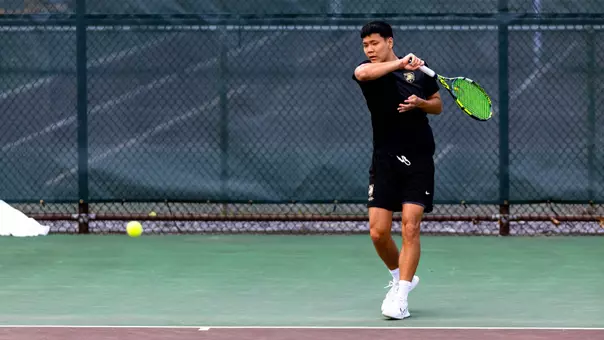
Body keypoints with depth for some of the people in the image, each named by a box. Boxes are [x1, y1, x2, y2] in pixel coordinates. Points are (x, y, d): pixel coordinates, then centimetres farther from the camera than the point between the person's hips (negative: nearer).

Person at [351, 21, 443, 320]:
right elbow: (363, 72, -27)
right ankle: (400, 277, 25)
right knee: (378, 232, -2)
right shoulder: (368, 70, -1)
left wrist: (420, 103, -5)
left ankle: (400, 297, -7)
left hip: (418, 160, -1)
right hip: (385, 160, 1)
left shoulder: (419, 70, 5)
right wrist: (400, 63, -37)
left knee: (410, 228, -10)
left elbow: (438, 105, 16)